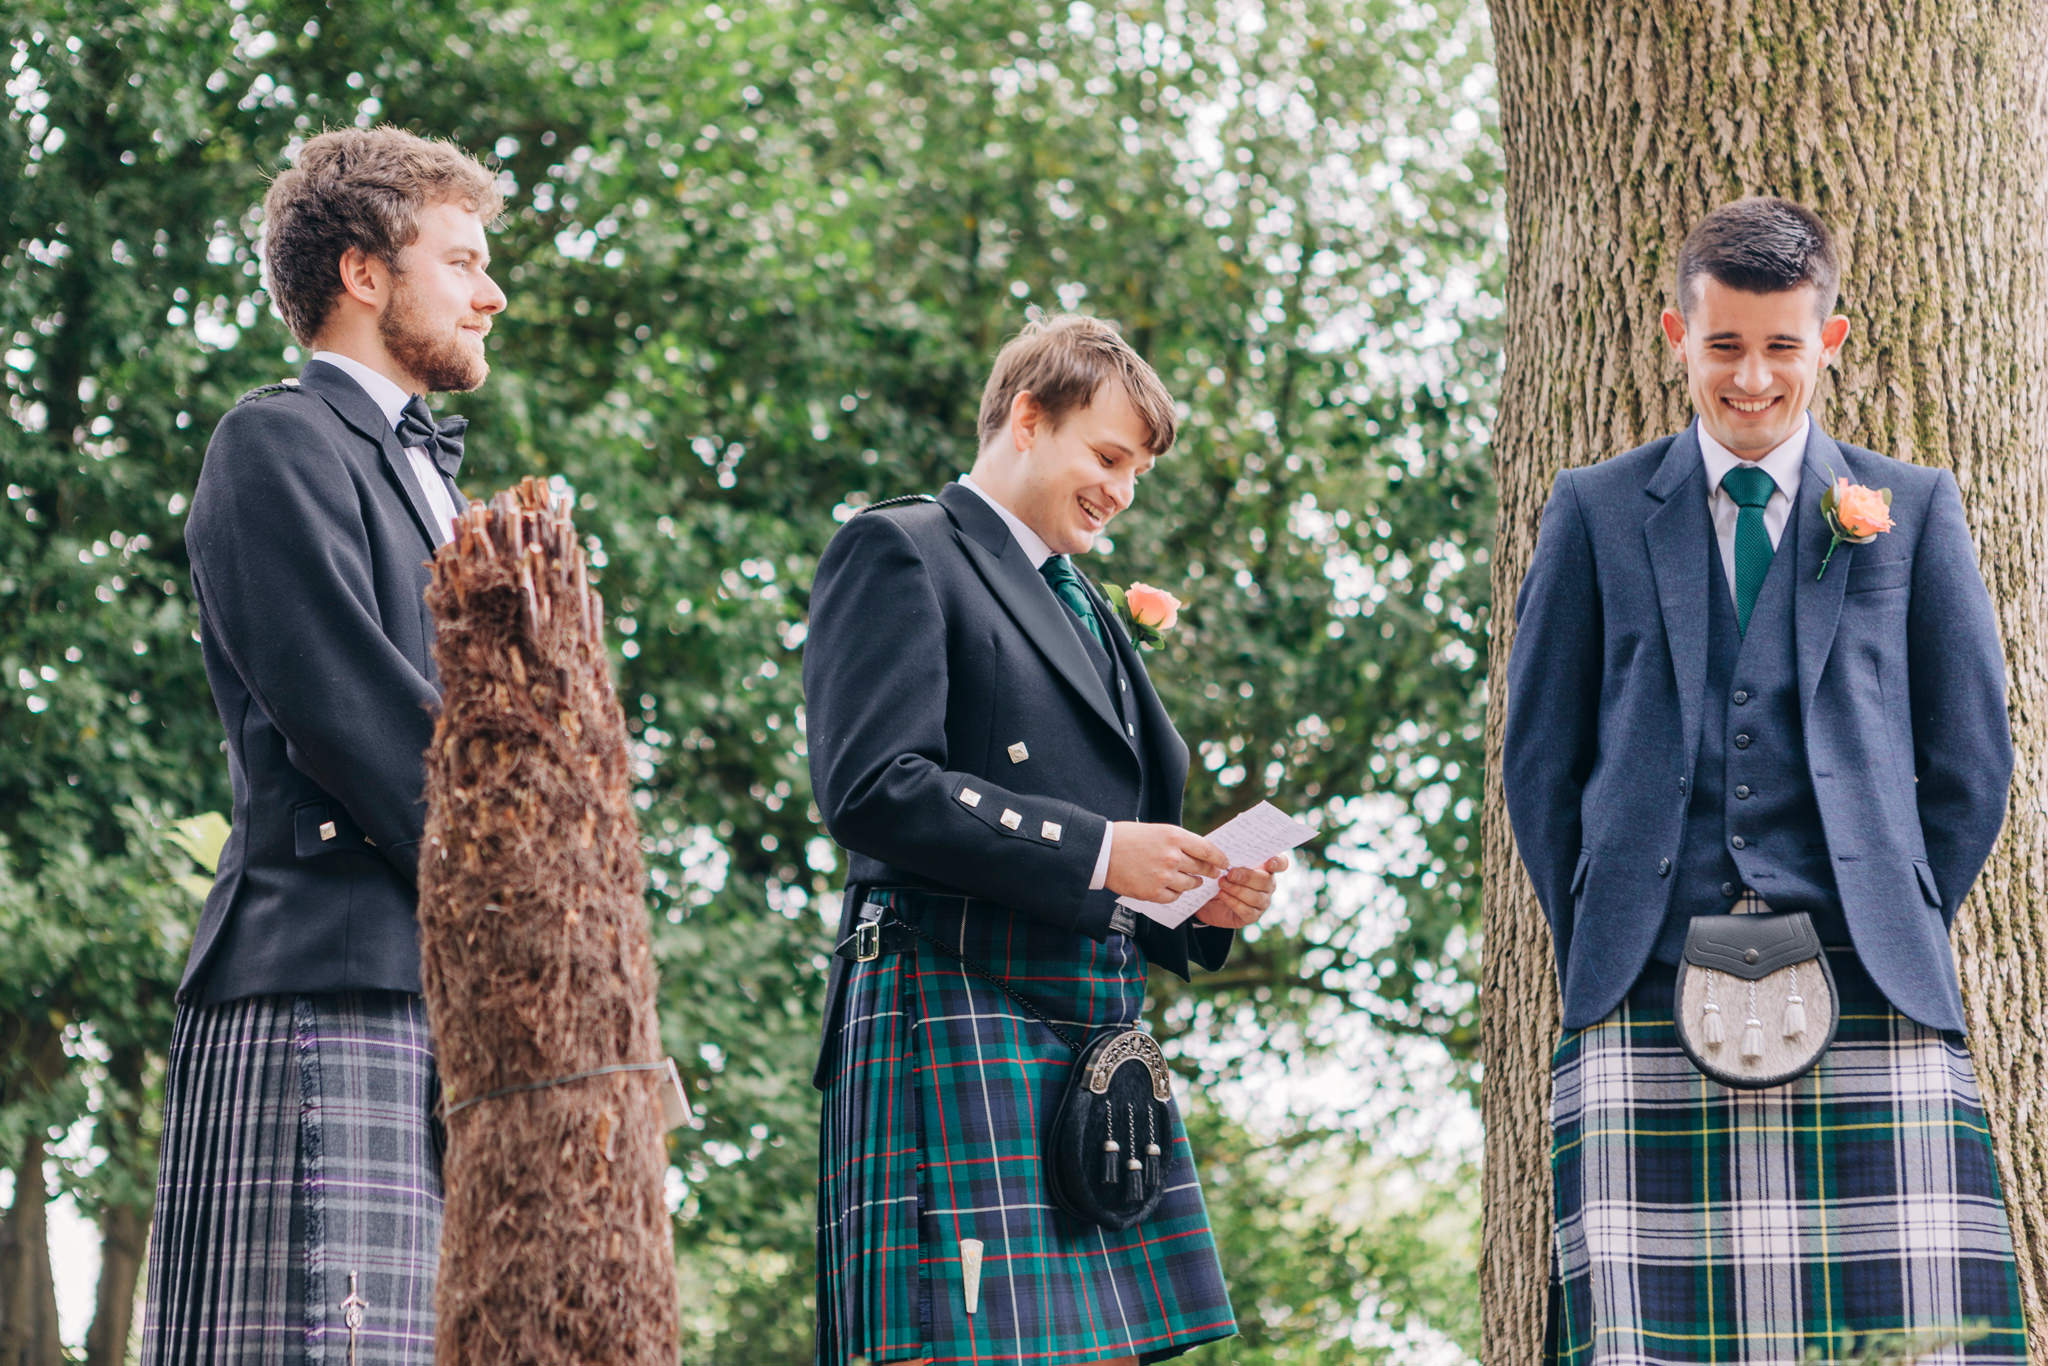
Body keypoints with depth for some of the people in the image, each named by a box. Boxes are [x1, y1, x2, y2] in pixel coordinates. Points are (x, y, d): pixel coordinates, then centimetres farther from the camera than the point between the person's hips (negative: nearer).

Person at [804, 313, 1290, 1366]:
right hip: (957, 1018, -8)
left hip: (1097, 1037, 8)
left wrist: (1203, 899, 9)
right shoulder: (898, 552, 0)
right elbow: (872, 787, -13)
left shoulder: (1085, 609, 27)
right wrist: (1094, 852, -15)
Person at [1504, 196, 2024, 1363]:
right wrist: (1599, 943, 5)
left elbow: (1972, 756, 14)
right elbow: (1539, 755, 13)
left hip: (1868, 1001, 0)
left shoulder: (1914, 510, 13)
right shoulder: (1596, 512, 13)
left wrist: (1897, 930, 6)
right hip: (1648, 1008, 0)